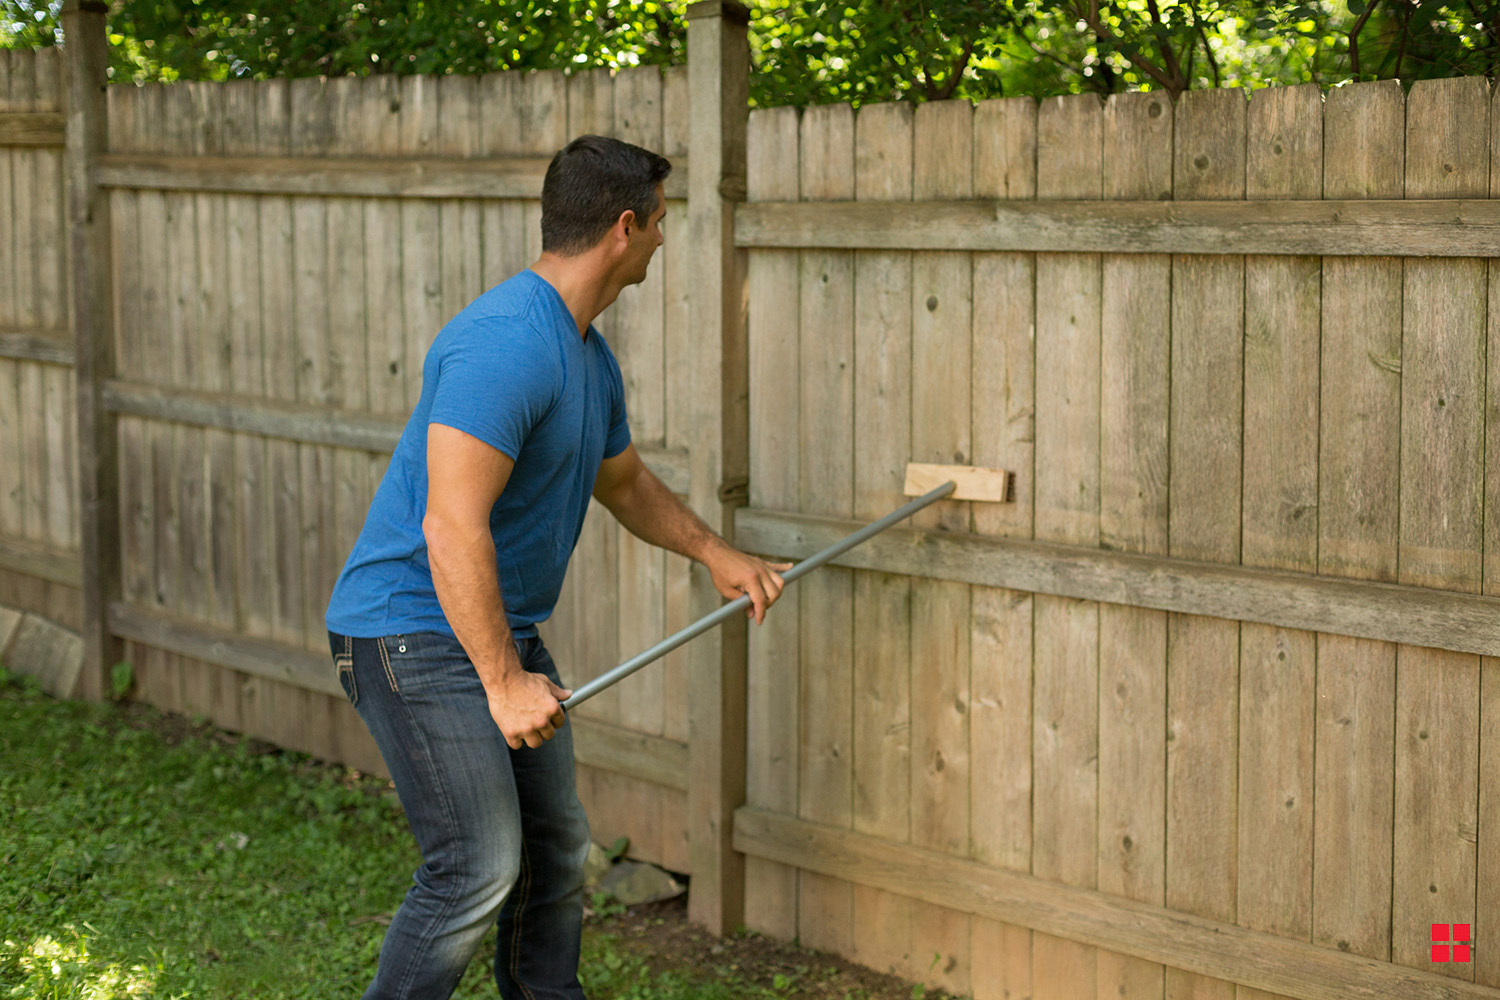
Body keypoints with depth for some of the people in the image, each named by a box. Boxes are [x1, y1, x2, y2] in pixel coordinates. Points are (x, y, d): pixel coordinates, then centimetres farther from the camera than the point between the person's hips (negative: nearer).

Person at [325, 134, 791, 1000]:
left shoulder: (590, 355, 11)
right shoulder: (507, 344, -24)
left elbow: (624, 481, 30)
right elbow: (453, 528, -30)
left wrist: (716, 553, 22)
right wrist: (504, 683, -28)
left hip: (506, 632, 10)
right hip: (415, 631, -10)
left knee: (557, 852, 14)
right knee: (480, 868, -15)